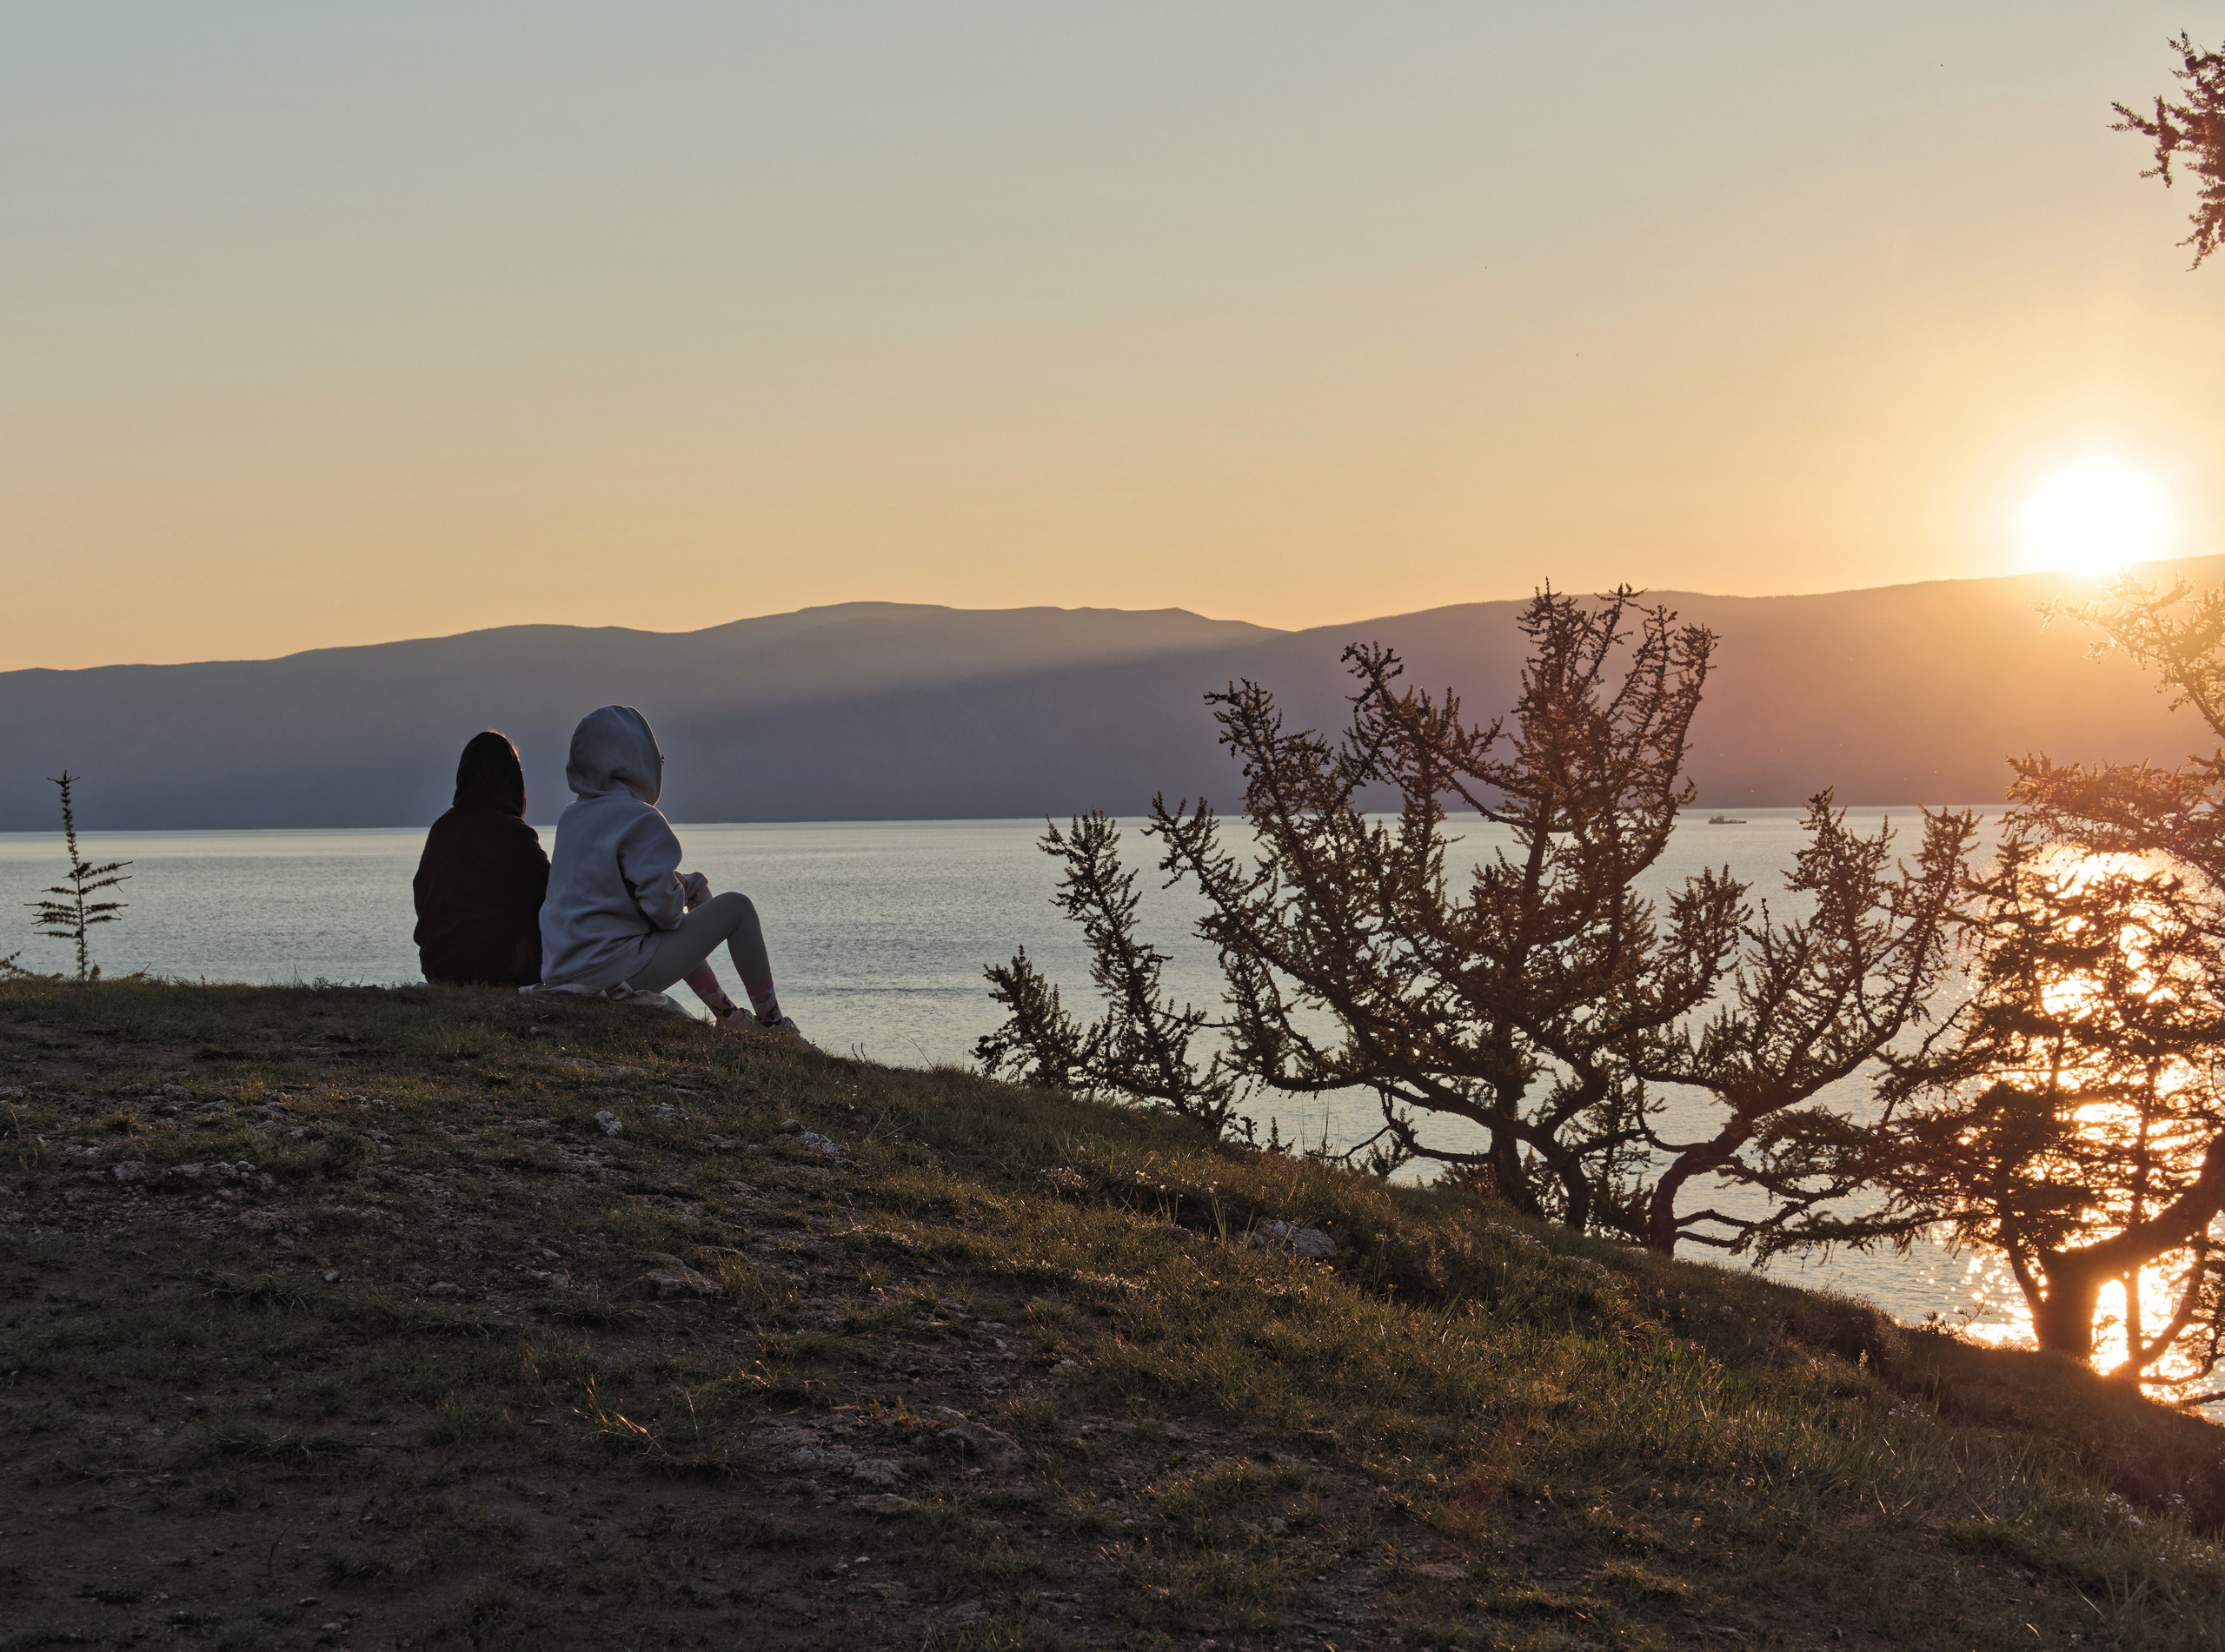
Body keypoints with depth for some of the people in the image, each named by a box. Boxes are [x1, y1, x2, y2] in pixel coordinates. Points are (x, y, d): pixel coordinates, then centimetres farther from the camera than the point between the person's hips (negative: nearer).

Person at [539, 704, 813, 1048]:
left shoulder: (571, 816, 10)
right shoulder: (642, 821, -15)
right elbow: (664, 908, -20)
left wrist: (685, 883, 11)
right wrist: (684, 890, 4)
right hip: (617, 973, -9)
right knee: (737, 907, 4)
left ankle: (727, 1012, 45)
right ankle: (772, 1023, 14)